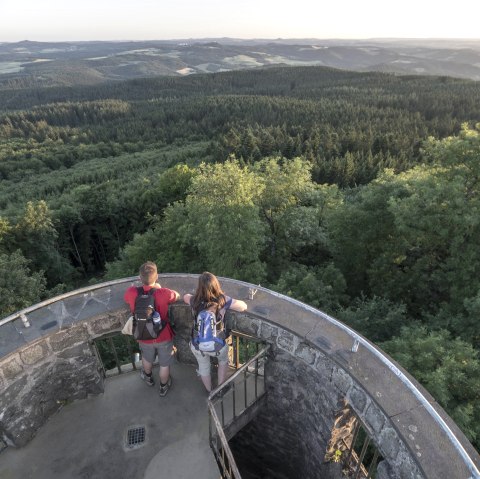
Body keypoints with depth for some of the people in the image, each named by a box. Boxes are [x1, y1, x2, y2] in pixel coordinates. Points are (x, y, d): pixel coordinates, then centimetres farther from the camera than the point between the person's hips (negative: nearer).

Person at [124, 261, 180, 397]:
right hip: (163, 337, -2)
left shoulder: (131, 293, -24)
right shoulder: (164, 293, -31)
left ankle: (148, 377, 61)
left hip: (144, 337, 3)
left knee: (147, 358, 33)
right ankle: (163, 387, 47)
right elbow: (177, 296, -7)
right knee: (164, 364, 24)